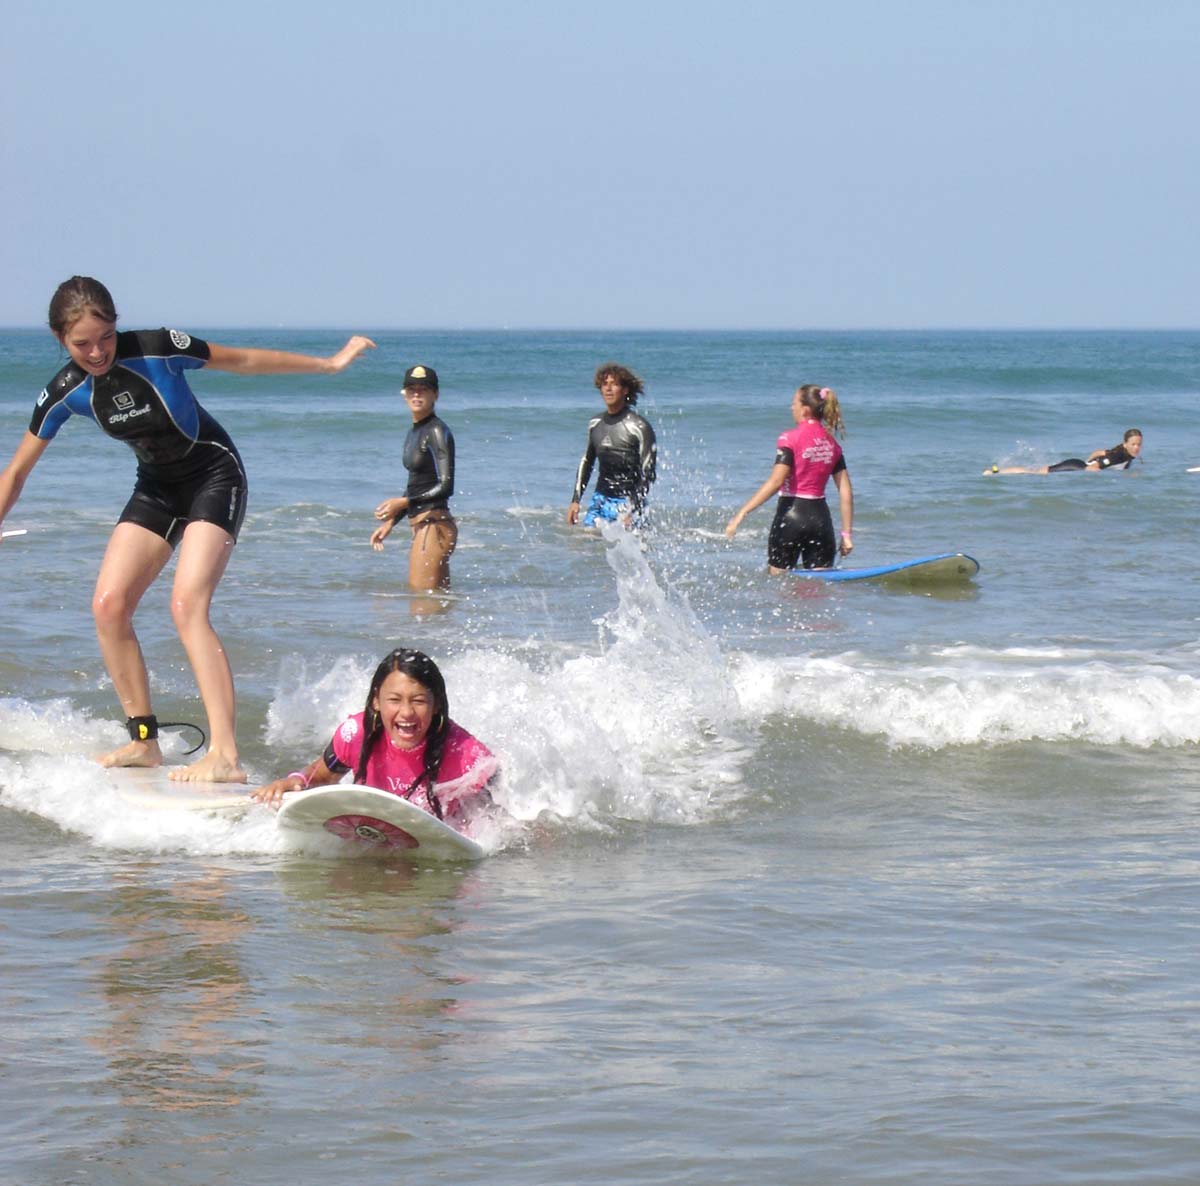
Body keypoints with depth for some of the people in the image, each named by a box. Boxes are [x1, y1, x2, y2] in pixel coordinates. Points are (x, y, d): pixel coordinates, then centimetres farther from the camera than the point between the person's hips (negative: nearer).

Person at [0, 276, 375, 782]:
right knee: (108, 605, -7)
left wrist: (329, 364, -1)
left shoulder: (156, 349, -23)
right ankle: (144, 741, 8)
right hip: (158, 487, 5)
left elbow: (243, 361, -8)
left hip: (214, 475, -5)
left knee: (187, 604, -23)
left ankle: (225, 757, -31)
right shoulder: (65, 394, -11)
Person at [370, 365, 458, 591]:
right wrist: (391, 522, 19)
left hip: (435, 524, -10)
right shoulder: (414, 432, 17)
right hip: (421, 525, 10)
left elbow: (446, 486, -17)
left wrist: (402, 503, -17)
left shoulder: (437, 432, -11)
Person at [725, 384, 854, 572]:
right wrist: (847, 534, 9)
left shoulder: (790, 438, -9)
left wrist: (742, 513, -20)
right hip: (820, 518, 5)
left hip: (791, 515, -5)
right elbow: (846, 492, 4)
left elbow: (775, 482, -19)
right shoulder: (831, 444, 7)